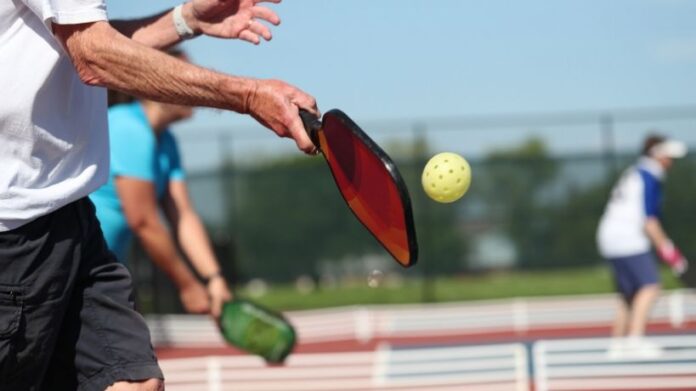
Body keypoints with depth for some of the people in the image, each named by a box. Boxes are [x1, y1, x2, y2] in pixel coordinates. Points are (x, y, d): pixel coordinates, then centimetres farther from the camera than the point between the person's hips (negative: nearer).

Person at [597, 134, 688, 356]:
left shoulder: (633, 174, 21)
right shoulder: (649, 178, -8)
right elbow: (648, 219, -16)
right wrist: (666, 248, -15)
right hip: (628, 240, -10)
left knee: (629, 295, 13)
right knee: (650, 286, -20)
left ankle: (617, 344, 15)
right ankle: (635, 337, -33)